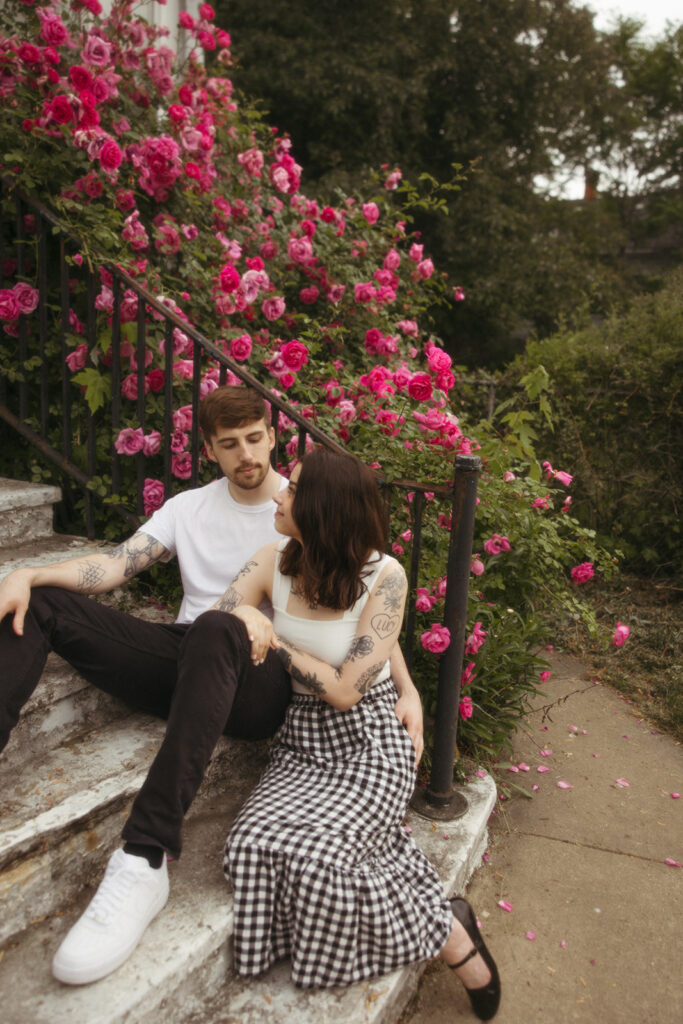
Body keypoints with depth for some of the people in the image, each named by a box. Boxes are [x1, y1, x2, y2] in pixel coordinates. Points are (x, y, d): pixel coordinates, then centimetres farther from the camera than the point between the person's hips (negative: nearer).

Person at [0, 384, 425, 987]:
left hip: (264, 682, -4)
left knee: (217, 629, -41)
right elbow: (117, 564, 3)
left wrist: (408, 690, -10)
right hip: (186, 664, 5)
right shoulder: (188, 508, 16)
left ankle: (145, 862, -43)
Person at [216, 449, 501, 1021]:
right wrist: (244, 620, -22)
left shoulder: (384, 576, -16)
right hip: (301, 745, 5)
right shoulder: (273, 564, -3)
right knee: (255, 846, -20)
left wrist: (272, 638, -14)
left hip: (368, 745, -5)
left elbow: (344, 690, -17)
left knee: (318, 858, -27)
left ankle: (450, 935, 3)